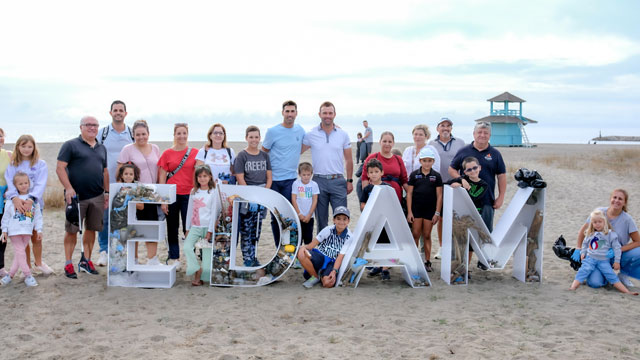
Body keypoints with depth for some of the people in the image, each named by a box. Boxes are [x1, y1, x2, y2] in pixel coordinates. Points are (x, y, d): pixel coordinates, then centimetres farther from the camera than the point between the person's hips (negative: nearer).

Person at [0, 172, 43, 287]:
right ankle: (28, 275, -2)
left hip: (27, 231, 2)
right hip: (14, 230, -2)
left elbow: (38, 216, 9)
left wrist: (39, 230, 5)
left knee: (20, 253, 3)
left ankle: (10, 274, 13)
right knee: (20, 252, -5)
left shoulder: (33, 199, 7)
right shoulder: (12, 199, 2)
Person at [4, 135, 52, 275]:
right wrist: (14, 197, -29)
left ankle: (39, 263, 29)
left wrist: (31, 199, -29)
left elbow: (40, 184, -13)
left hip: (35, 204, -1)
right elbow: (10, 183, -9)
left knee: (35, 236, 6)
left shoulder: (40, 164, -1)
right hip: (18, 205, 1)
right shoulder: (12, 165, 5)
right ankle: (27, 267, 20)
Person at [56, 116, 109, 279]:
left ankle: (86, 261, 21)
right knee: (72, 230, 0)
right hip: (76, 196, -5)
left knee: (91, 229, 9)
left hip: (97, 197, 5)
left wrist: (107, 192, 15)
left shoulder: (101, 148, 17)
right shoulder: (71, 145, -1)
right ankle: (68, 264, 9)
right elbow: (60, 168, -7)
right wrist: (68, 188, -17)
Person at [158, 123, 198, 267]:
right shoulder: (167, 153, 3)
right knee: (172, 228, 8)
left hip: (188, 194, -1)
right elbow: (162, 178, 3)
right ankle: (174, 258, 17)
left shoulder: (195, 153, 3)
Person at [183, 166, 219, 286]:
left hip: (206, 227, -3)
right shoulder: (194, 192, 11)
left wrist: (210, 231, -9)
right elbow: (190, 210, 15)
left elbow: (214, 212, -4)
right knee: (186, 247, -17)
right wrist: (188, 228, 13)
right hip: (194, 227, 4)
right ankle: (197, 271, -14)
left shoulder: (213, 192, -2)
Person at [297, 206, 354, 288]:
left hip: (333, 264, -2)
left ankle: (322, 275, 4)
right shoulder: (328, 230, -1)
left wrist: (334, 271, -26)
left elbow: (340, 257, -11)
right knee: (301, 253, -30)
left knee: (328, 283, -35)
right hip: (320, 258, 2)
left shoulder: (349, 237, -5)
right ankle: (315, 277, -6)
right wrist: (304, 247, -26)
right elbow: (313, 244, -3)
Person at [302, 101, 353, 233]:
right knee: (321, 218, 8)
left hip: (338, 181, 0)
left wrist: (350, 181, 6)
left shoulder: (343, 135, 5)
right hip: (319, 180, 0)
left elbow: (348, 160, 10)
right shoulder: (311, 135, 2)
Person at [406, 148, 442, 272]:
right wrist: (409, 212, -5)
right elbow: (409, 194, 0)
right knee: (415, 235, 0)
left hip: (430, 210, 1)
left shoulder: (436, 176, 1)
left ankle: (427, 262, 14)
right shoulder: (414, 175, 0)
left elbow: (439, 195, 1)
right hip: (416, 209, 0)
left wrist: (437, 213, -3)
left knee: (427, 236, 7)